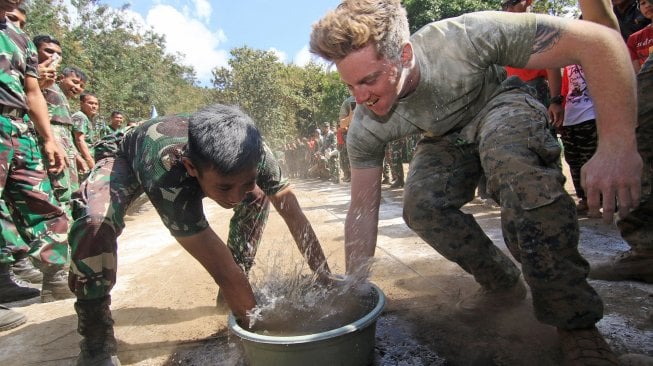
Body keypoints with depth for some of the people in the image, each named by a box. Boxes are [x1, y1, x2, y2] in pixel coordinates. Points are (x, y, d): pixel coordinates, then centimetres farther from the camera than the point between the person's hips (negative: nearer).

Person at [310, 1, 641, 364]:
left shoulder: (464, 38, -36)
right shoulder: (365, 129, -24)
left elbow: (600, 39, -31)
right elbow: (362, 211, -16)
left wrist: (618, 146, -39)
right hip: (447, 137, 3)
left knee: (510, 158, -37)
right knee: (420, 205, -25)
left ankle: (576, 323, -23)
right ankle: (504, 285, 1)